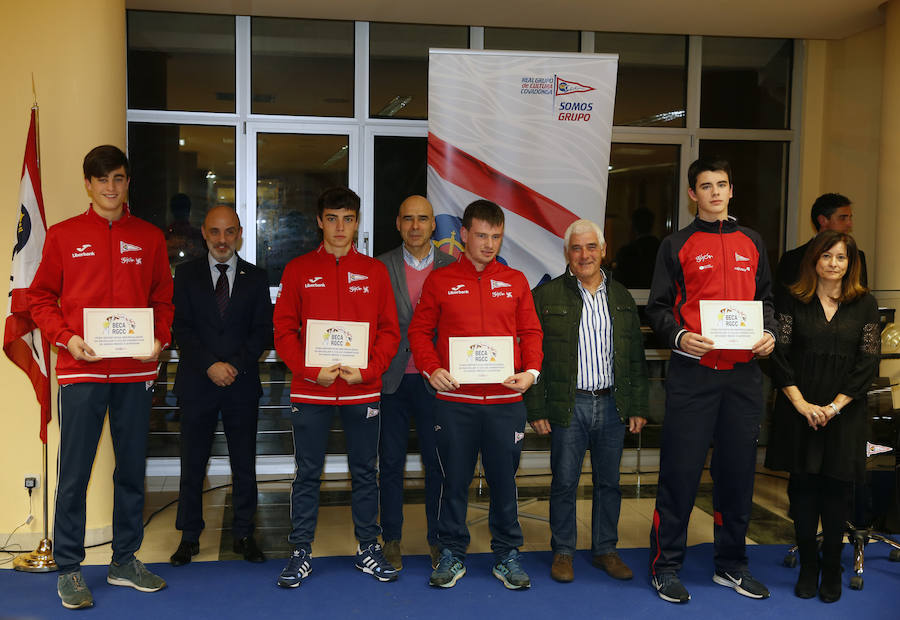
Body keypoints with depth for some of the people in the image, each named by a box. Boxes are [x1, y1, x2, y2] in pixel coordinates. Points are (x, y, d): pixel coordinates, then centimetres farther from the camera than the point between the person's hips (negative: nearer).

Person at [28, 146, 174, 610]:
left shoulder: (149, 237, 9)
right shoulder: (63, 235, 5)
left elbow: (163, 298, 13)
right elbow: (40, 297, 6)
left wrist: (160, 339, -4)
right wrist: (67, 338, -10)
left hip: (135, 372, 2)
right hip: (81, 370, -2)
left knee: (132, 470, 10)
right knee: (74, 474, 1)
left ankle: (125, 561, 23)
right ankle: (69, 569, 15)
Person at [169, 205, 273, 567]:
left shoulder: (255, 278, 7)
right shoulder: (187, 274, 6)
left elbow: (263, 331, 2)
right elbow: (181, 328, -1)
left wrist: (236, 365, -11)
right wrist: (209, 365, -13)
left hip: (242, 385, 0)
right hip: (197, 384, 0)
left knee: (244, 465, 6)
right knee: (192, 465, 6)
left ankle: (243, 534, 19)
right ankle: (189, 537, 19)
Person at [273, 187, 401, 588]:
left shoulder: (375, 271, 6)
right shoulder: (298, 270, 3)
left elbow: (389, 330, 4)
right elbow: (284, 330, 0)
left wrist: (367, 370, -10)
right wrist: (311, 371, -12)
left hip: (363, 390, 1)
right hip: (310, 390, -1)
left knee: (365, 472, 10)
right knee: (307, 473, 6)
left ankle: (368, 549, 23)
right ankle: (301, 552, 18)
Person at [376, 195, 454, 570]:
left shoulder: (452, 267, 4)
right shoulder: (380, 267, 3)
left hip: (434, 379, 0)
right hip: (392, 379, 0)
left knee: (437, 463, 6)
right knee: (391, 463, 8)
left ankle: (438, 540, 21)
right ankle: (391, 540, 22)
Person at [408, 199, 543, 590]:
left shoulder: (515, 281, 9)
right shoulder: (439, 281, 5)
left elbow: (531, 331, 9)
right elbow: (419, 330, 5)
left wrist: (530, 371, -7)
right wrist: (431, 369, -10)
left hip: (506, 400, 1)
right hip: (454, 400, -1)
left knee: (504, 479, 8)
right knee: (454, 480, 8)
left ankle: (507, 555, 23)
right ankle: (451, 554, 22)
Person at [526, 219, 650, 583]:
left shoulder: (622, 298, 11)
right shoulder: (546, 296, 0)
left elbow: (636, 357, 13)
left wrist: (638, 407, 7)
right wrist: (536, 409, -7)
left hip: (613, 406, 3)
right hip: (568, 406, -3)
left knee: (609, 482, 11)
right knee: (564, 482, 4)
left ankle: (605, 549, 26)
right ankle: (563, 552, 19)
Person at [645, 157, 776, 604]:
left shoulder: (751, 243, 15)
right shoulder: (677, 245, 3)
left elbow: (764, 299, 19)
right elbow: (658, 306, 0)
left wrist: (769, 333, 1)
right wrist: (679, 336, -17)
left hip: (743, 373, 4)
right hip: (692, 371, -4)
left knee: (737, 470, 10)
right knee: (680, 470, -2)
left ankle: (731, 565, 25)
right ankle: (666, 566, 11)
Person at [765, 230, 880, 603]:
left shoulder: (864, 305, 3)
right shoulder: (795, 302, 3)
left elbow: (868, 363, -1)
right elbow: (780, 356, -2)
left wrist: (834, 406, -9)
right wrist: (801, 403, -10)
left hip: (845, 414, 0)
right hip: (799, 411, 0)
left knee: (837, 489, 5)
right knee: (803, 487, 6)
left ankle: (831, 569, 19)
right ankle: (807, 566, 19)